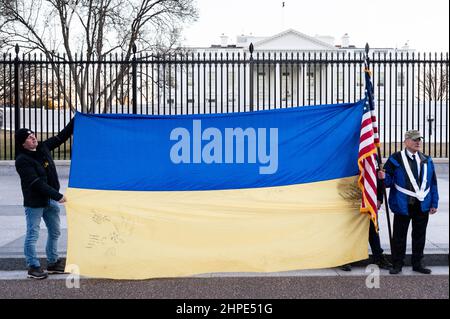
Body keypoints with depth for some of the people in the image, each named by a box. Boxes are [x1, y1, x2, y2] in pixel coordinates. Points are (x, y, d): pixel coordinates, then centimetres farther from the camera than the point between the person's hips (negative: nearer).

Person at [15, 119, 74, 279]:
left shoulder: (43, 148, 3)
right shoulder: (22, 160, -18)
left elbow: (61, 137, 13)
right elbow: (37, 183, -23)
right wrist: (58, 195, -24)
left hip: (50, 200, 8)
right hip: (34, 203, -8)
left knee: (55, 232, 15)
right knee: (32, 235, 0)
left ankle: (53, 263, 27)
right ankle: (33, 267, 10)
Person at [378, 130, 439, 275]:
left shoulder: (427, 160, 10)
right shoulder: (395, 159, -2)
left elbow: (433, 183, 12)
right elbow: (389, 181, -1)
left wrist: (434, 203, 8)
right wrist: (384, 177, -25)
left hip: (422, 205, 4)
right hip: (403, 205, -4)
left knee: (419, 235, 11)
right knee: (399, 236, 3)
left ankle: (417, 263, 24)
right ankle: (397, 264, 13)